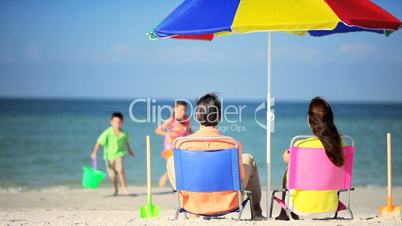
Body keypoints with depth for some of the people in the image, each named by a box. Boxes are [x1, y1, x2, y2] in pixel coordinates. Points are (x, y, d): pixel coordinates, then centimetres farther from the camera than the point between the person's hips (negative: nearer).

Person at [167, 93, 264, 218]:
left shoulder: (182, 143, -15)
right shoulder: (233, 145, -17)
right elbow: (240, 178, -7)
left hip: (193, 204, 1)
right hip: (226, 205, 0)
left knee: (172, 160, 26)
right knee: (248, 159, 25)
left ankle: (192, 214, 38)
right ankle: (256, 211, 43)